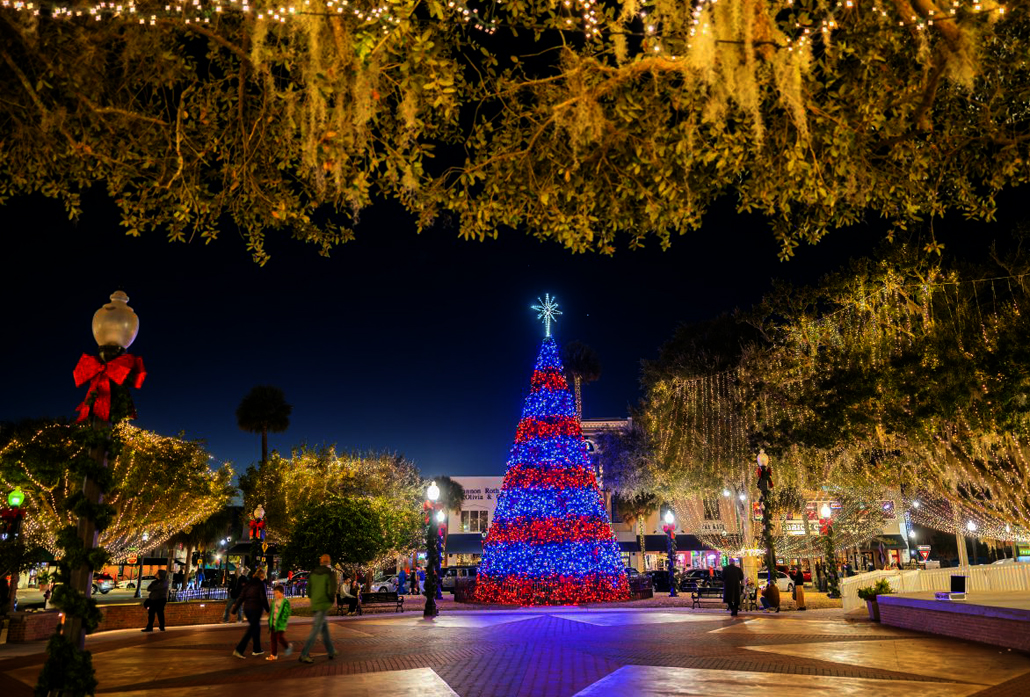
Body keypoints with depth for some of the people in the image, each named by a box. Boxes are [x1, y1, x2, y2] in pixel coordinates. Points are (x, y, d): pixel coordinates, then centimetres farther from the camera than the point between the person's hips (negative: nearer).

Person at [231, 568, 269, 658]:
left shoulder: (248, 583, 9)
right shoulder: (260, 584, -9)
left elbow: (241, 596, 8)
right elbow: (263, 598, -9)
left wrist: (235, 608, 10)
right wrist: (267, 609, 2)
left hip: (247, 608, 7)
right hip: (256, 609, -7)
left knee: (256, 628, 19)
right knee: (251, 630, -3)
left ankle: (257, 650, 24)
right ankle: (239, 650, -12)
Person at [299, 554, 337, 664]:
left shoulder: (313, 574, 8)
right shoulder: (330, 574, -10)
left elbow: (308, 592, 9)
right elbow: (332, 591, -16)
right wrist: (332, 600, 2)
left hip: (314, 605, 7)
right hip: (323, 606, -7)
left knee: (325, 629, 17)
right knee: (315, 631, -5)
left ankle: (331, 652, 25)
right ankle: (304, 655, -8)